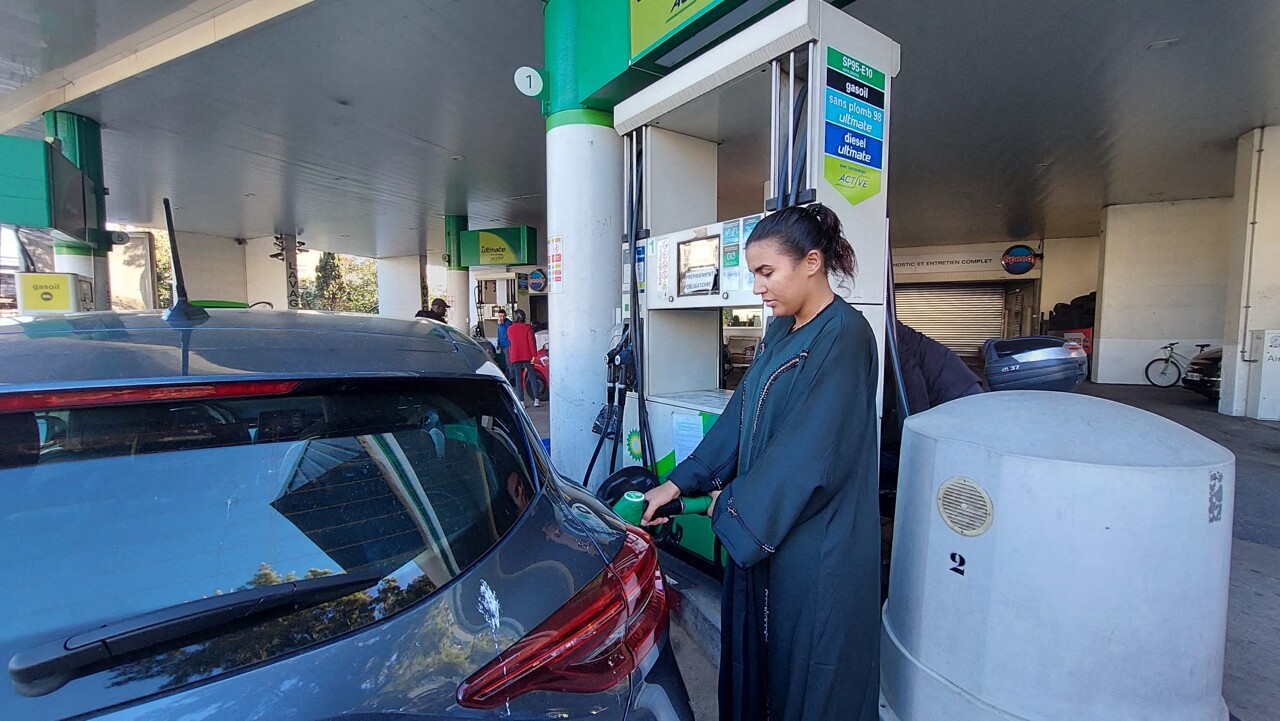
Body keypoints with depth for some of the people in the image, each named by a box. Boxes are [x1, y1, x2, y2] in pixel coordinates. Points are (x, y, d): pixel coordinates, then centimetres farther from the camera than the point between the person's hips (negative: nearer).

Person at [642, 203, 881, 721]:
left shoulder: (843, 337, -18)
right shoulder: (780, 332, 7)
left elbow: (810, 452, -21)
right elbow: (739, 417, 7)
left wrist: (732, 503, -11)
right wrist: (678, 483, 3)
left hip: (814, 544, -7)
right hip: (759, 525, 7)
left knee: (806, 671, 13)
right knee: (754, 653, 22)